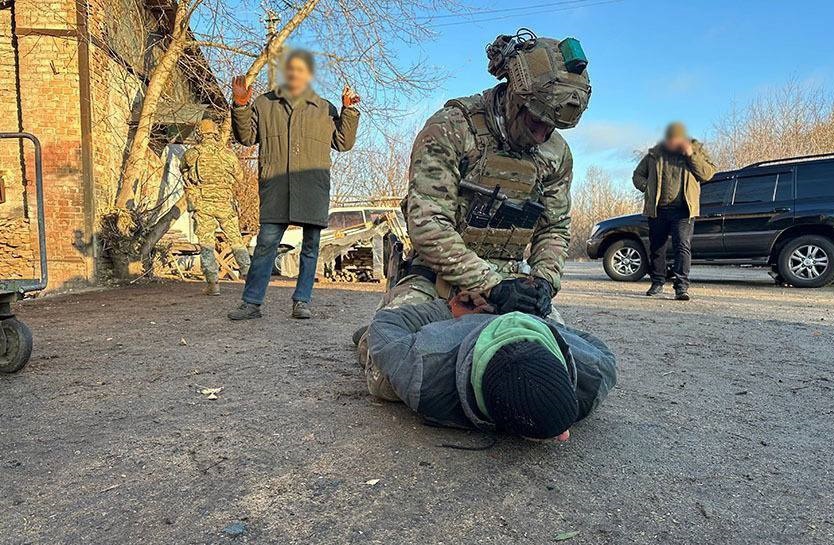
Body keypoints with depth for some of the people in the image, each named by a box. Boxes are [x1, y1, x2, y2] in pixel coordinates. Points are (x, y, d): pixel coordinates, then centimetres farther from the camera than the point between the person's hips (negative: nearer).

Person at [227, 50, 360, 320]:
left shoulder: (325, 109, 18)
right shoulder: (264, 104, 18)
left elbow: (343, 142, 17)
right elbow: (247, 136, 15)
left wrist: (349, 111, 7)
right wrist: (241, 107, 2)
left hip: (313, 187, 1)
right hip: (276, 186, -1)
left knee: (311, 245, 2)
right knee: (266, 242, -6)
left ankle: (302, 301, 12)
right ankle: (251, 302, 0)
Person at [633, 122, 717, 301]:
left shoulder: (696, 150, 8)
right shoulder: (655, 153, 10)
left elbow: (708, 173, -1)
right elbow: (638, 175, 17)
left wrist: (691, 155, -11)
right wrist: (648, 189, -1)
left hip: (683, 210, -2)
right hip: (657, 209, 2)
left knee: (683, 246, -13)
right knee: (656, 247, 8)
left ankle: (682, 286, -15)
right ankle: (657, 283, 21)